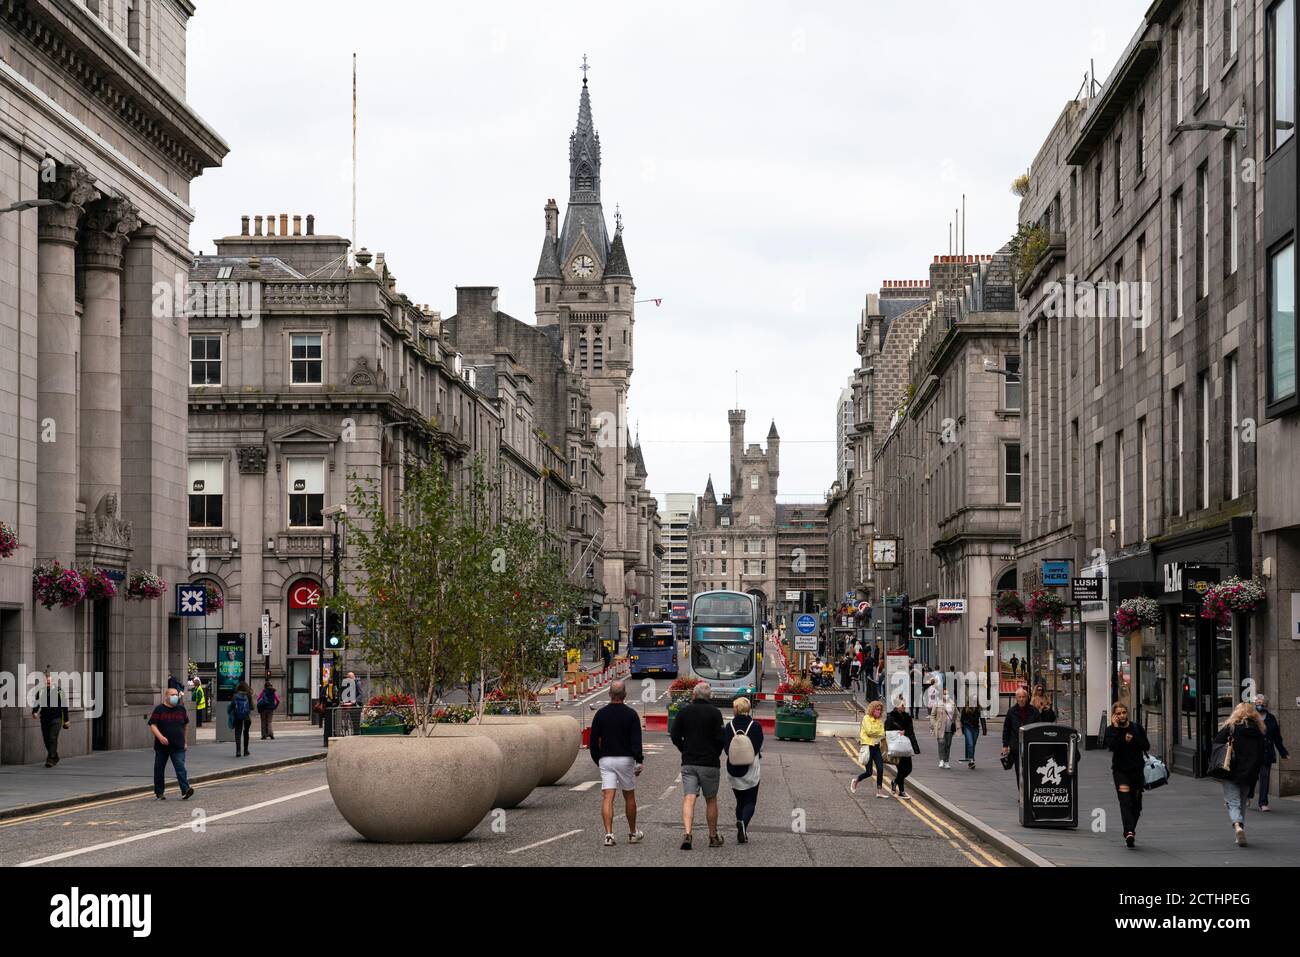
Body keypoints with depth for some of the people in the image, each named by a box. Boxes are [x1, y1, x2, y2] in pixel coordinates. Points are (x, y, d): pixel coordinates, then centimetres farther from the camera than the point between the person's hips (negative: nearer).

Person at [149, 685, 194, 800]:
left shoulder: (181, 709, 10)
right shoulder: (159, 709, -2)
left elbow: (184, 725, 20)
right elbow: (152, 725, -8)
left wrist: (184, 741, 18)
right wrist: (160, 737, -24)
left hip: (178, 747, 1)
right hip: (162, 747, -1)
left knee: (180, 768, -14)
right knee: (159, 769, 7)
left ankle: (185, 790, -25)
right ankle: (159, 792, 19)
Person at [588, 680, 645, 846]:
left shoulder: (601, 714, 2)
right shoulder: (631, 714, -4)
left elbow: (593, 741, 4)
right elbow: (636, 741, -11)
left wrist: (598, 761, 15)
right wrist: (640, 761, -5)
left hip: (606, 759, 1)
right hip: (625, 759, -1)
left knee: (607, 798, -5)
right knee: (629, 797, 14)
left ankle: (609, 834, -18)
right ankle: (633, 834, 24)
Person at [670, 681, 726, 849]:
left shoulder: (684, 712, 2)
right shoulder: (714, 713, -4)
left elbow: (675, 736, 1)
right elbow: (720, 738, -9)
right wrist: (716, 755, 8)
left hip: (688, 763, 1)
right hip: (710, 763, -1)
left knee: (688, 799, -4)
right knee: (711, 800, 12)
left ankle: (686, 833, -23)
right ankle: (713, 837, 20)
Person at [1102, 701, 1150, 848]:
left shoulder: (1136, 727, 5)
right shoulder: (1111, 730, -2)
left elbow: (1147, 746, 3)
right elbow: (1112, 747, -20)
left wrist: (1133, 739, -11)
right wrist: (1116, 729, -19)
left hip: (1137, 769, 3)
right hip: (1120, 770, -3)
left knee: (1136, 803, 9)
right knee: (1125, 801, -18)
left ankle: (1131, 829, 29)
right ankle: (1129, 832, -29)